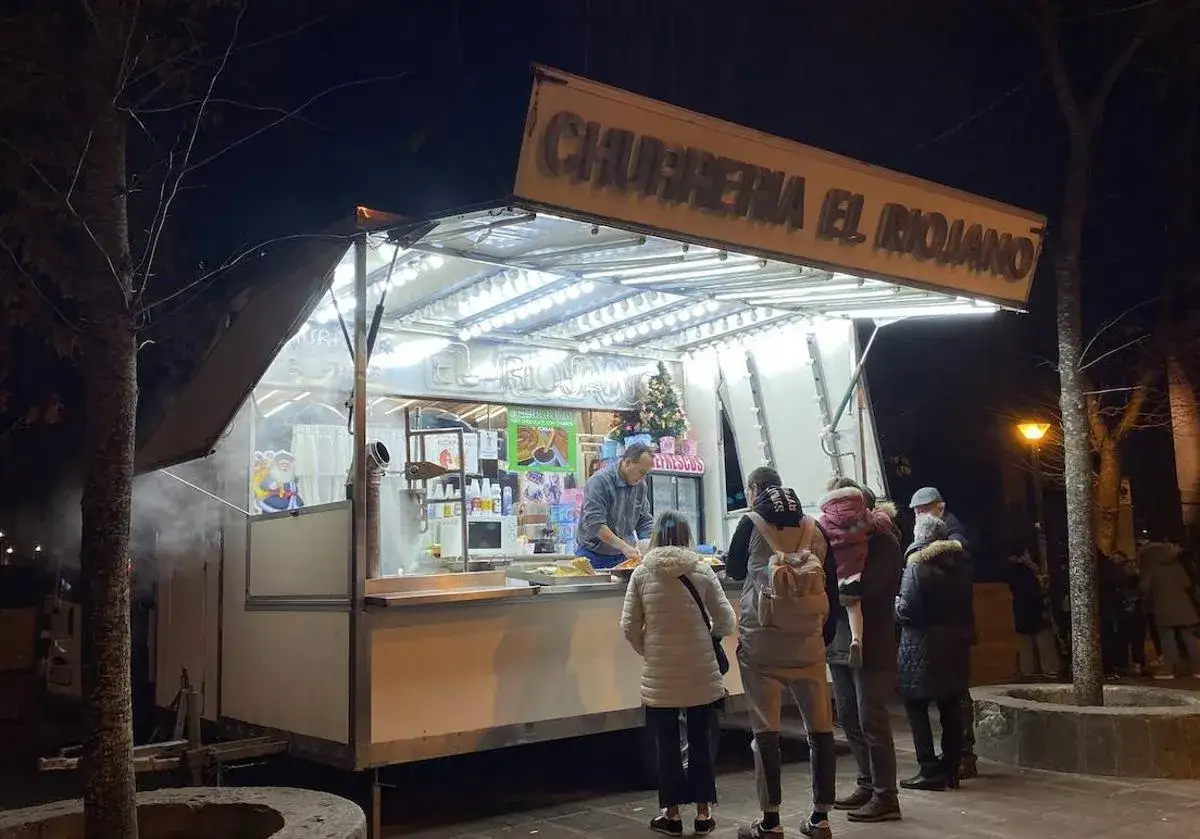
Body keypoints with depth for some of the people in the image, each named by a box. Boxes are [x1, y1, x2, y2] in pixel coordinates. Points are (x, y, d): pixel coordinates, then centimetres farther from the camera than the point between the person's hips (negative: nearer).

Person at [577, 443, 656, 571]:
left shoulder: (641, 486, 4)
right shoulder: (600, 481, -18)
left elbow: (644, 521, 11)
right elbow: (594, 523, -26)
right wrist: (624, 546, -31)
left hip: (622, 558, 6)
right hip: (593, 557, -6)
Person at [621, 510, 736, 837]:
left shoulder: (642, 573, -4)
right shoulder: (702, 570, -4)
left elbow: (629, 625, -3)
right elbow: (727, 623, -2)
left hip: (660, 676, 0)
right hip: (701, 674, 0)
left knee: (667, 744, 11)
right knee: (700, 741, 13)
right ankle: (703, 813, 20)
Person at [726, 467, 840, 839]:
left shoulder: (752, 523, -2)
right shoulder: (815, 529, 6)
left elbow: (734, 570, 12)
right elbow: (831, 587, 9)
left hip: (761, 642, -3)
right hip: (808, 642, 3)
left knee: (765, 730, 3)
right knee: (820, 728, 9)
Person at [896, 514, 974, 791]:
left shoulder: (916, 566, -14)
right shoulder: (960, 563, 8)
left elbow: (907, 610, -17)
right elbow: (967, 604, 14)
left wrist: (895, 605, 1)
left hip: (923, 646, -7)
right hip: (956, 643, 7)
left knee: (916, 705, 1)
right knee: (950, 705, 12)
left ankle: (930, 770, -1)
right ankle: (951, 769, 18)